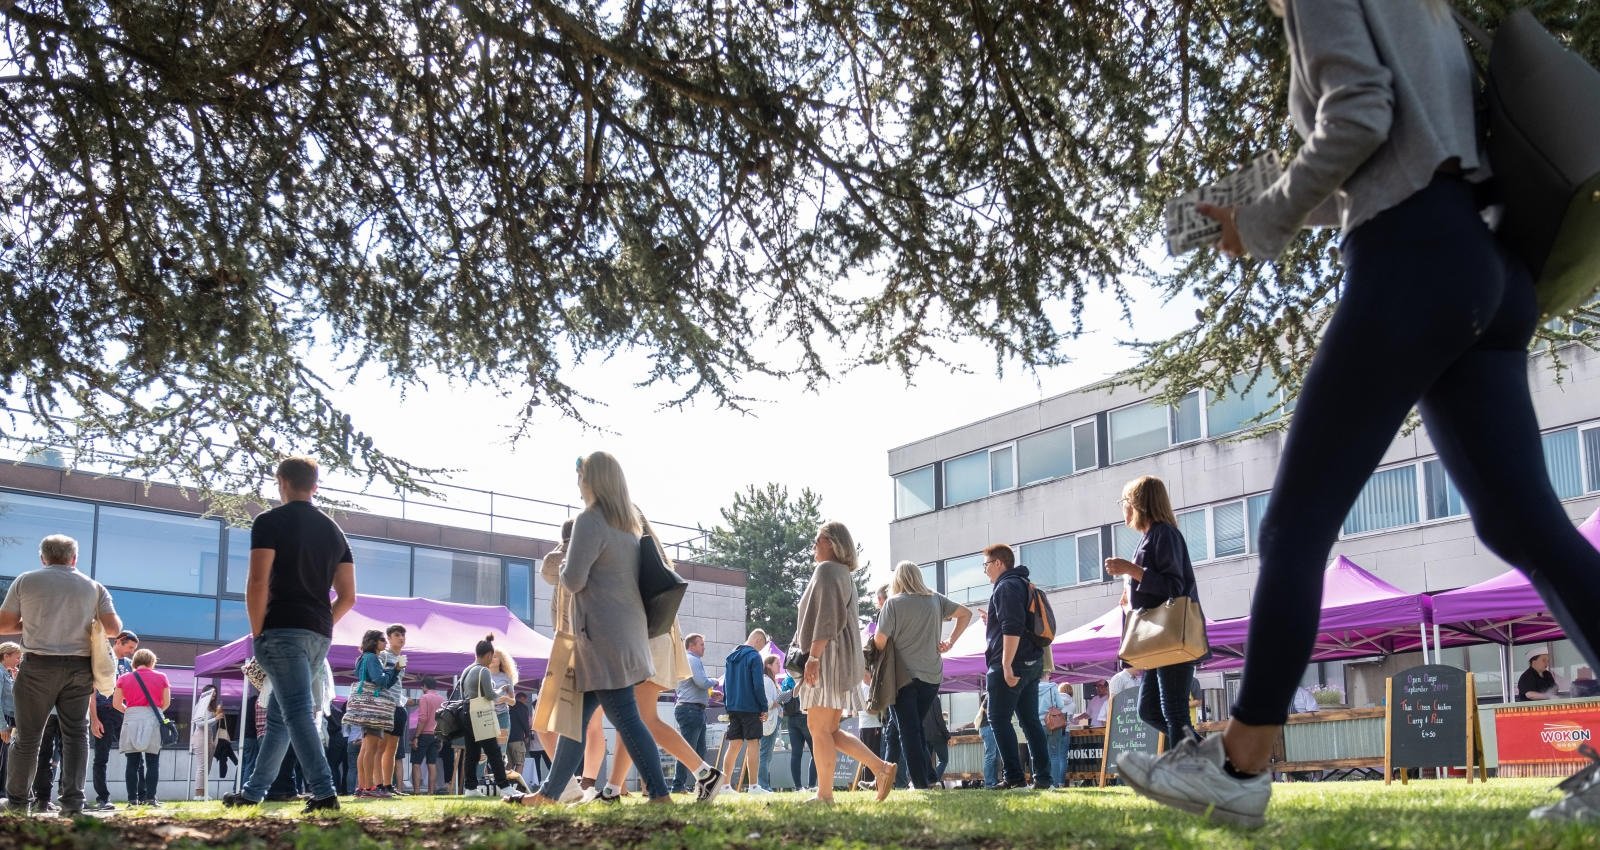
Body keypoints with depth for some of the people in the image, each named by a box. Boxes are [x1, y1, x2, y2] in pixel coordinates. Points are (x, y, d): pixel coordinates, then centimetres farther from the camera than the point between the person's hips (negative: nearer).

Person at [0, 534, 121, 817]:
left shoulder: (25, 581, 3)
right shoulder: (94, 587, 7)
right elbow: (114, 628, 1)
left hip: (39, 666, -1)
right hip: (79, 668, 1)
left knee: (27, 735, 6)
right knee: (76, 734, 3)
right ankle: (73, 801, -3)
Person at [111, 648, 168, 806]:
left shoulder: (124, 678, 7)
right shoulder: (161, 677, 5)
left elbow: (116, 703, 6)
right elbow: (166, 702, 6)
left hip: (132, 719, 1)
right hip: (154, 720, -1)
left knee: (133, 762, 4)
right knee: (153, 762, 2)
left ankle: (133, 799, 2)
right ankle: (150, 797, -5)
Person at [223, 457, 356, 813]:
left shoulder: (270, 522, -2)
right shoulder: (334, 530, 16)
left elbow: (258, 583, -12)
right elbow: (347, 597, 12)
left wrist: (258, 633, -4)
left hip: (283, 630, -7)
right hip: (320, 636, 7)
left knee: (297, 712, -12)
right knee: (278, 716, 16)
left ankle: (324, 792, -22)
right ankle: (253, 792, 22)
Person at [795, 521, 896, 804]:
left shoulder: (826, 570, -6)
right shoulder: (844, 574, 24)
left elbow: (826, 618, -17)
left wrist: (813, 656, -21)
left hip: (828, 656, -10)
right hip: (841, 659, 10)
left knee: (819, 727, -8)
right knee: (829, 730, 9)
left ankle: (825, 794, -9)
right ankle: (881, 767, 2)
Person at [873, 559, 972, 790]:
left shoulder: (893, 603, -7)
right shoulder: (936, 600, 7)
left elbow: (880, 640, -11)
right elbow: (966, 614, 15)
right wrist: (951, 642, 13)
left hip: (903, 676, -4)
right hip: (932, 676, 4)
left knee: (908, 731, 1)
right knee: (917, 727, 18)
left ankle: (921, 783, -5)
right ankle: (928, 777, 13)